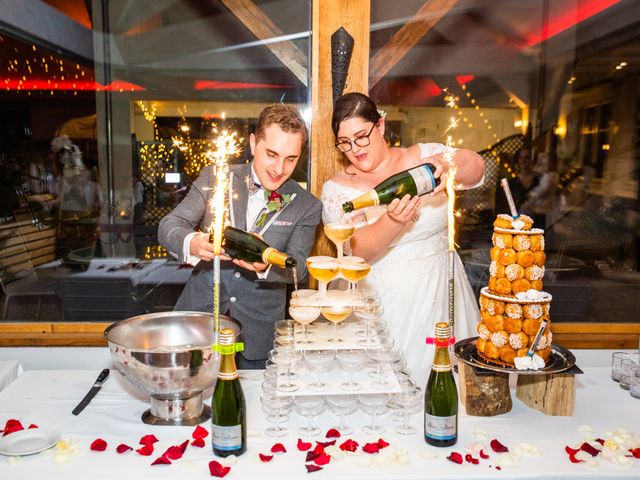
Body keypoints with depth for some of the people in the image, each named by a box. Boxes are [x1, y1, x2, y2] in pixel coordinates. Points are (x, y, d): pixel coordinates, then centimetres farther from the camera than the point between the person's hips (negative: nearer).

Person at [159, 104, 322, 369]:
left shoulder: (307, 206, -3)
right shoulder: (214, 178, -3)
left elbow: (298, 267, -7)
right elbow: (168, 225, -6)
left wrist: (265, 265, -31)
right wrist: (192, 243, -31)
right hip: (200, 314, 1)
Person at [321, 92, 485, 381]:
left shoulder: (423, 157, 2)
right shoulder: (336, 189, -1)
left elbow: (475, 167, -14)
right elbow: (359, 250, -14)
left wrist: (444, 164, -35)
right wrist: (393, 220, -33)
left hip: (439, 293, 1)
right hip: (380, 301, -1)